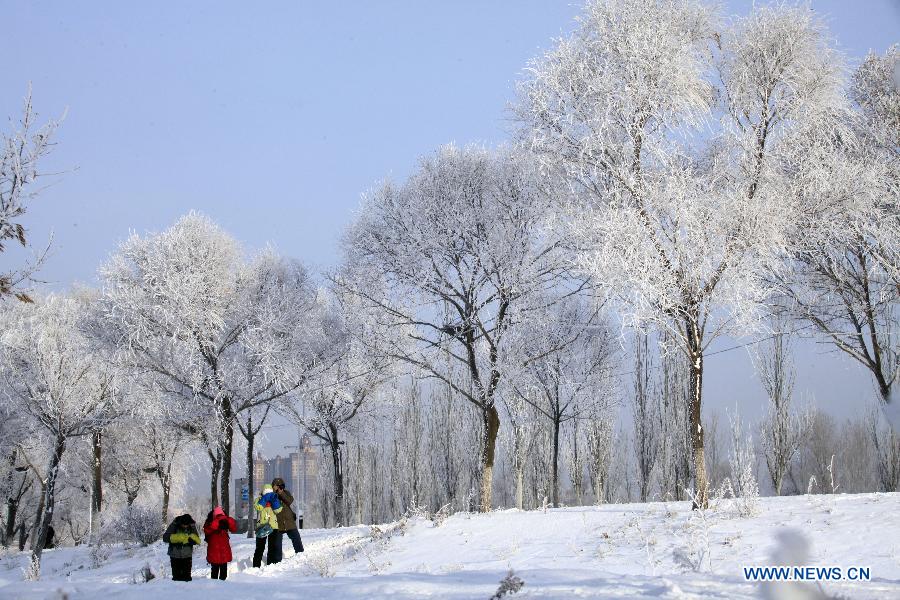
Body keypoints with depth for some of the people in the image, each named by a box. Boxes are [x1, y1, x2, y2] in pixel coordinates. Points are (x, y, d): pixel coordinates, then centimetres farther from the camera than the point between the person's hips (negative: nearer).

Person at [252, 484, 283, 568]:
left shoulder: (275, 500, 10)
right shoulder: (259, 499, 4)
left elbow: (277, 510, -7)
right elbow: (258, 507, -17)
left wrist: (274, 500, -15)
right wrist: (265, 498, -20)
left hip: (273, 526, 2)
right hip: (261, 526, -2)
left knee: (273, 547, 4)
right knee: (260, 547, 4)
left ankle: (271, 564, 10)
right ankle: (256, 566, 9)